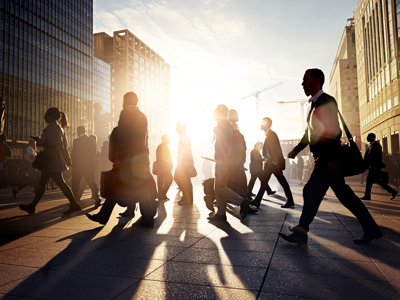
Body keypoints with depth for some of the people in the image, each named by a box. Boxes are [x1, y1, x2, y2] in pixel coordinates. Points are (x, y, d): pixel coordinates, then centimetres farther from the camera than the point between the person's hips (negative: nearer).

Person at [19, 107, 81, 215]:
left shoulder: (51, 127, -11)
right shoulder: (59, 127, 18)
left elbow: (50, 142, -20)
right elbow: (65, 143, 19)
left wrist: (38, 140, -6)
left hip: (52, 161, -10)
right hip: (56, 160, 10)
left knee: (60, 183, -8)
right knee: (42, 183, 13)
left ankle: (74, 205, -5)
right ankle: (32, 206, 21)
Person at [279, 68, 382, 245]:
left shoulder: (327, 101, -10)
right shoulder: (315, 104, 18)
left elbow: (334, 131, -18)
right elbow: (310, 133, 22)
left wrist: (332, 158, -22)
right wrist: (296, 150, 15)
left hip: (328, 158, -10)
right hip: (324, 159, 10)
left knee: (311, 192, -8)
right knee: (344, 194, 12)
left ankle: (301, 233, 1)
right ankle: (371, 230, 22)